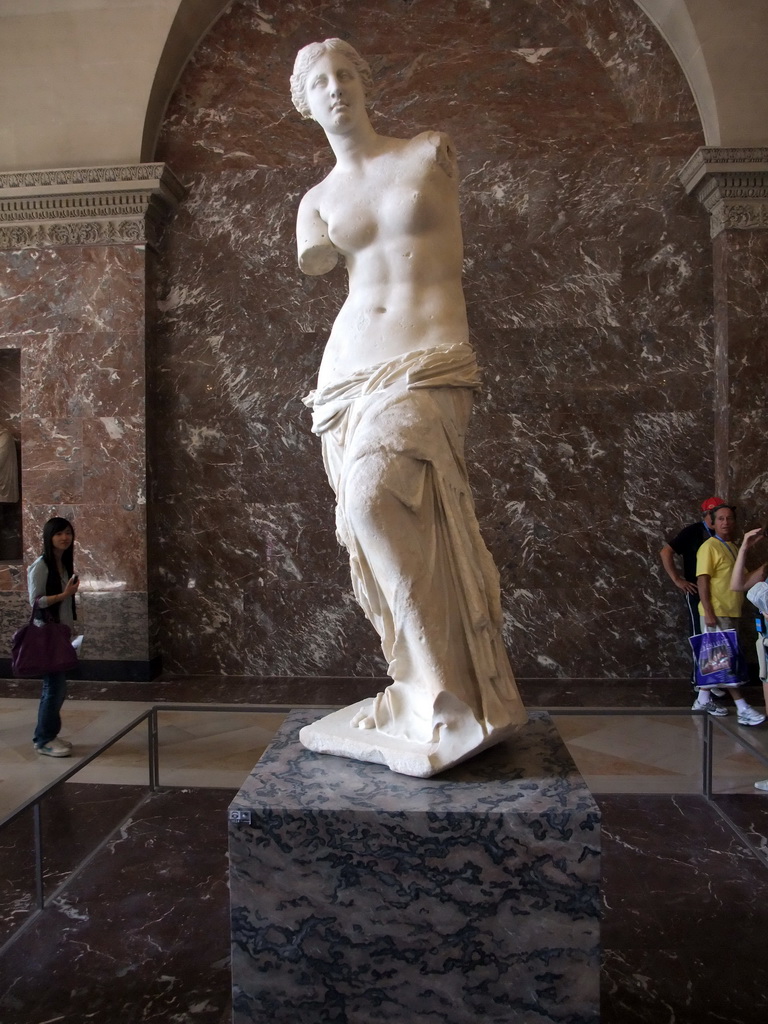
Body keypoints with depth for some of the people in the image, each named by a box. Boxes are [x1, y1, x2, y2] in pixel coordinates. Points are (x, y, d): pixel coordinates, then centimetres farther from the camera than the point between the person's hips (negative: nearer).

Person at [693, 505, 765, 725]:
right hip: (716, 613, -8)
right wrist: (708, 612, -21)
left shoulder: (734, 548, 15)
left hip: (731, 612, 8)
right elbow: (702, 580, -16)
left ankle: (703, 699, 21)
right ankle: (742, 709, -5)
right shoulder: (709, 546, -10)